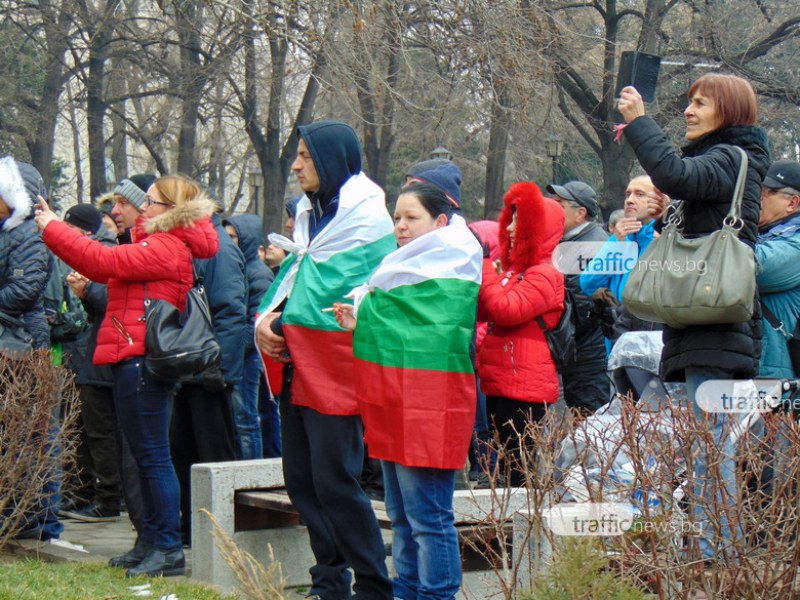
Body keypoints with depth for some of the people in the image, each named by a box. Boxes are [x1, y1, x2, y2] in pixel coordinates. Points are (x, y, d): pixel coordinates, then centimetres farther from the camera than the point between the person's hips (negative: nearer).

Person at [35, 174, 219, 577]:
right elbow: (105, 270, 18)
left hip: (141, 359, -11)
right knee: (146, 454, 14)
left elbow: (104, 261, -20)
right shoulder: (156, 245, 20)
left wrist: (53, 229, -11)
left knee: (153, 455, -9)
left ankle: (169, 549, -6)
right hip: (133, 360, 11)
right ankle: (150, 542, 22)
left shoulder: (166, 248, -13)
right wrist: (53, 230, 14)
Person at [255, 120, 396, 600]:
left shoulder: (365, 218, -10)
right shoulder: (311, 211, 15)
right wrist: (267, 316, -2)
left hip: (334, 373, -9)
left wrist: (284, 320, -10)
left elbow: (336, 291, -17)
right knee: (302, 481, 11)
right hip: (297, 369, 9)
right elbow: (294, 270, 15)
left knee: (335, 483, -7)